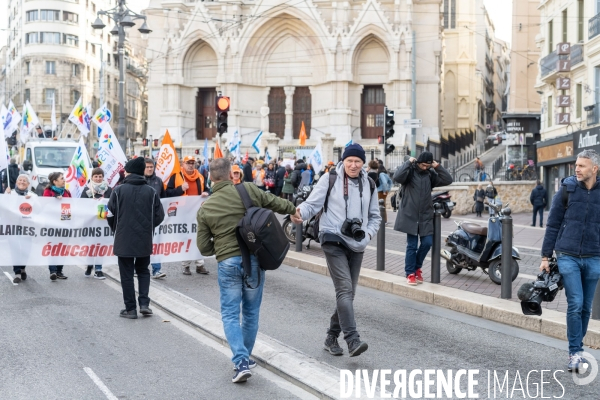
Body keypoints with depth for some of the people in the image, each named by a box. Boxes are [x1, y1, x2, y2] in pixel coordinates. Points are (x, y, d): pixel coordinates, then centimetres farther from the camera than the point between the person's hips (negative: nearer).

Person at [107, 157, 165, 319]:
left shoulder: (119, 190, -7)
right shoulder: (151, 191, -1)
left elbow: (111, 215, -6)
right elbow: (159, 216, -1)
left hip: (124, 239, -2)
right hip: (145, 240, 2)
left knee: (127, 274, 7)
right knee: (143, 271, 19)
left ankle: (130, 308, 9)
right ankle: (144, 303, 6)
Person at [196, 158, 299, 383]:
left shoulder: (205, 209, 0)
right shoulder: (247, 190, -3)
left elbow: (203, 247, 3)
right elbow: (274, 202, 11)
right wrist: (293, 210, 30)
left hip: (227, 263, -1)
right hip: (254, 259, 1)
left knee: (230, 314, 6)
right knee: (251, 311, 16)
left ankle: (241, 361, -8)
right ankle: (245, 357, 27)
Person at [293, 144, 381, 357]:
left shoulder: (369, 185, 10)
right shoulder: (330, 178, -3)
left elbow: (375, 216, 19)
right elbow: (313, 204, -6)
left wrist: (368, 233, 1)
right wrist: (301, 213, -27)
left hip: (356, 245, 6)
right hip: (334, 241, -5)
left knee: (348, 293, 9)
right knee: (344, 288, -17)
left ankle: (332, 337, 23)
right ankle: (352, 340, -21)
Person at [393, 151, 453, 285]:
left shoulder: (430, 174, 7)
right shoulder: (410, 171, -5)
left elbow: (448, 180, 2)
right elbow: (397, 177, -25)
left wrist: (438, 167, -6)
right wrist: (408, 163, -19)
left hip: (426, 216, 4)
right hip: (410, 215, -4)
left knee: (427, 243, 1)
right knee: (412, 246, -1)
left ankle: (417, 267, 23)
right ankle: (410, 273, 11)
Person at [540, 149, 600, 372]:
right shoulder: (567, 189, -2)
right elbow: (553, 224, 2)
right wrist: (545, 256, 1)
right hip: (567, 256, -2)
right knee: (575, 305, -8)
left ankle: (576, 350, 23)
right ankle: (575, 353, 1)